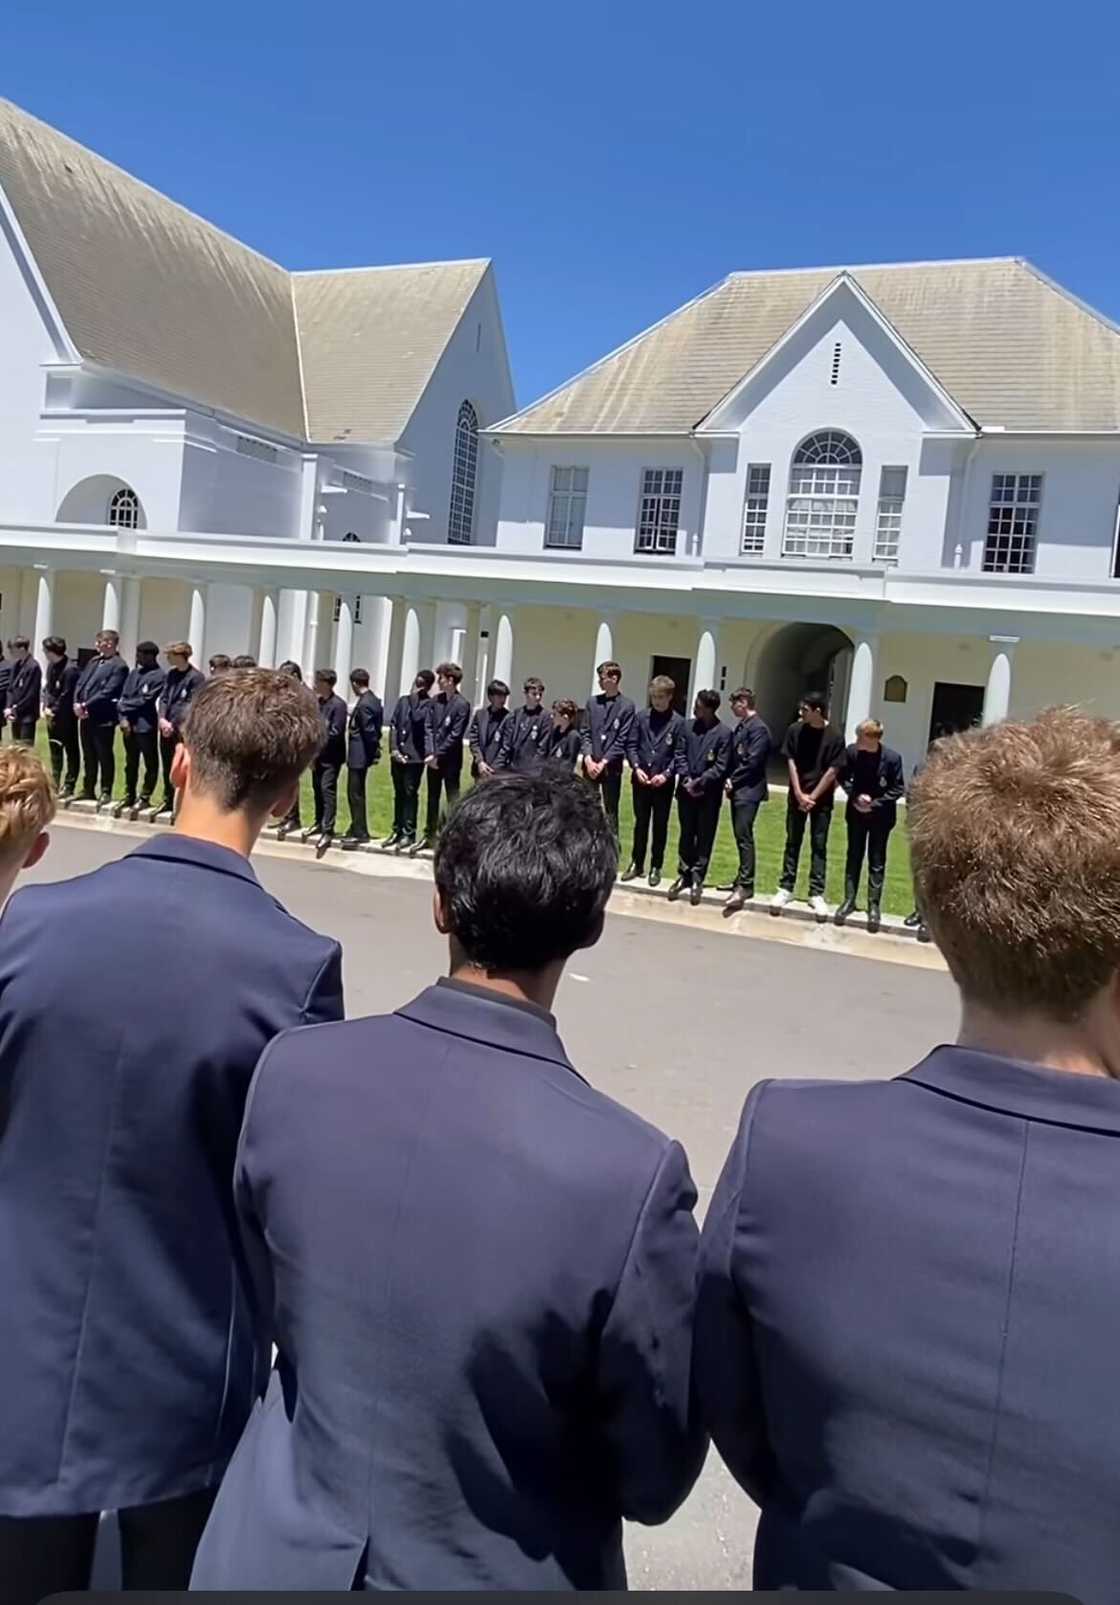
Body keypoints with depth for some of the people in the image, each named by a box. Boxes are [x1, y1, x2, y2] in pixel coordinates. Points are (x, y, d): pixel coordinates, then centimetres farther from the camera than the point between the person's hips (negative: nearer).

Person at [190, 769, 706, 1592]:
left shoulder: (291, 1070, -19)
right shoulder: (630, 1174, -30)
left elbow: (277, 1315, -1)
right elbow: (656, 1479, -14)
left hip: (284, 1555, 3)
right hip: (485, 1574, -2)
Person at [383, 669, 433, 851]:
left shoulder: (429, 704, -3)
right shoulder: (403, 700, 13)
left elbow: (418, 718, -21)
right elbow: (393, 725, 10)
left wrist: (414, 698, -9)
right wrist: (393, 749, 0)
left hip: (415, 756, -5)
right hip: (397, 755, 5)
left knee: (410, 793, -3)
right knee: (399, 793, 12)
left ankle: (408, 833, 2)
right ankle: (397, 830, 19)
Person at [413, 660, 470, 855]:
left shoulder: (462, 705, -11)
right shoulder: (435, 701, 7)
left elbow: (455, 735, -14)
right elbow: (429, 728, 5)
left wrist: (438, 755, -14)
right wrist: (429, 754, -7)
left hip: (451, 760, -6)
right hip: (433, 759, 6)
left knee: (453, 800, 0)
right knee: (432, 799, 14)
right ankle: (429, 836, 24)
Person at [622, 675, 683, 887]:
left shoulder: (678, 722, -4)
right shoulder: (640, 717, 2)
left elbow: (679, 754, -5)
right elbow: (631, 745, 2)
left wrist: (666, 774, -16)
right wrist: (636, 767, -12)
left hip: (664, 782, -2)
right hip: (640, 779, 2)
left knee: (660, 826, 8)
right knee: (640, 823, 12)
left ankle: (656, 867, 18)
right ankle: (637, 863, 21)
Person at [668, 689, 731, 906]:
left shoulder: (723, 733, -8)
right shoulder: (688, 726, 5)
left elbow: (720, 767, -10)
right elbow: (680, 755, 5)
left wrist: (699, 782, -15)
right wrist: (686, 779, -8)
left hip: (709, 793, -4)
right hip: (686, 789, 4)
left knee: (705, 837, 4)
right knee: (686, 834, 12)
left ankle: (697, 878, 12)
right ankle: (684, 875, 21)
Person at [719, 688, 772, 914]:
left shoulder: (758, 728, -11)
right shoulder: (740, 727, 15)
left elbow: (753, 762, -17)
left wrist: (733, 780, -10)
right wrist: (730, 780, 1)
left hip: (748, 791, -9)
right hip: (737, 789, 9)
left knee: (744, 836, -12)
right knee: (741, 836, 13)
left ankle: (745, 886, -12)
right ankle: (742, 879, 21)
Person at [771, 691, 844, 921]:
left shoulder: (834, 737, -8)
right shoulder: (795, 731, -2)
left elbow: (832, 771, -8)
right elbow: (791, 763, -1)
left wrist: (813, 797, -10)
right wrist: (800, 795, -7)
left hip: (822, 800, -2)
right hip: (797, 797, 2)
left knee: (819, 846, 2)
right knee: (792, 843, 7)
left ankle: (817, 894, 6)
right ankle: (786, 888, 15)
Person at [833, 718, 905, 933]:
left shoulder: (892, 758, -18)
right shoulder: (851, 751, -13)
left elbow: (898, 788, -9)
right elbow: (843, 777, 2)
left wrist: (875, 804, -17)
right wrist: (855, 796, -13)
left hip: (881, 817, -2)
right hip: (856, 813, 2)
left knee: (877, 862, 6)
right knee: (853, 857, 11)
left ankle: (874, 905, 15)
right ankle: (849, 900, 21)